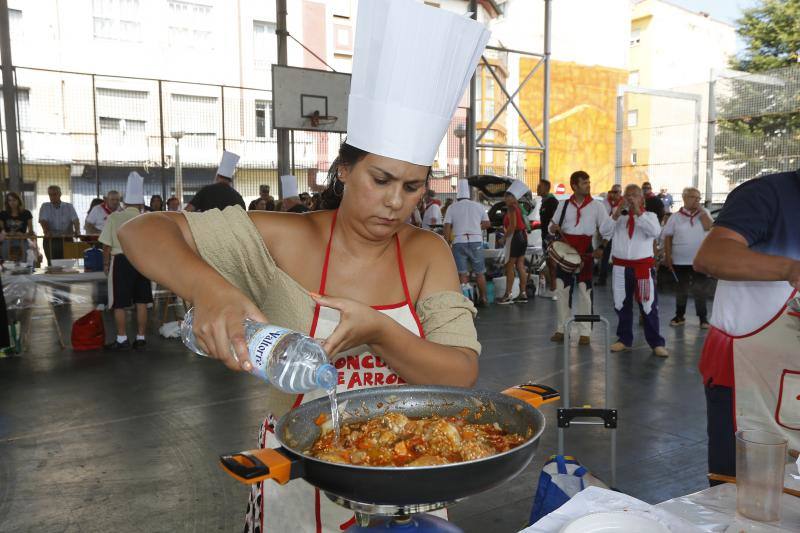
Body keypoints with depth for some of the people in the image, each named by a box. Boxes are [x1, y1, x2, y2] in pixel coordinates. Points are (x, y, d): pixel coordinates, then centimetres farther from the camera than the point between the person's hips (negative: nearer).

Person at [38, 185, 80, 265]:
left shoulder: (69, 206, 10)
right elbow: (43, 220, -3)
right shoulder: (45, 206, 11)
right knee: (52, 264, -8)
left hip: (67, 239, 0)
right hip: (50, 240, 0)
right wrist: (46, 231, -23)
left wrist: (77, 230, -24)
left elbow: (75, 220, -3)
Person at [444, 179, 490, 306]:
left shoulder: (452, 208, 3)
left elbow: (447, 228, -3)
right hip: (476, 241, 1)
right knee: (480, 272, 11)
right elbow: (487, 224, 14)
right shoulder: (478, 206, 8)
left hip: (459, 242, -1)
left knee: (462, 273, 1)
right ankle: (483, 298, 17)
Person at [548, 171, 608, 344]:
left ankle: (585, 332, 10)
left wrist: (601, 248, -13)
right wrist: (553, 229, -10)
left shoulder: (596, 206, 0)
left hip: (585, 253, -2)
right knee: (561, 290, 5)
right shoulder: (563, 205, 7)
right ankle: (562, 328, 17)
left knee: (584, 292, 1)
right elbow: (553, 227, 13)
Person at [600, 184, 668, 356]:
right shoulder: (618, 216, 9)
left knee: (649, 306, 0)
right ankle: (624, 339, 23)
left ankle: (656, 343, 9)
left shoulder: (649, 216, 4)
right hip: (620, 267, 2)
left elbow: (655, 232, -16)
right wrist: (616, 213, -15)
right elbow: (604, 232, -5)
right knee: (622, 305, 11)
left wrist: (638, 212, -18)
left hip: (643, 267, -2)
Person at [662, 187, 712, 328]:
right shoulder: (676, 217, 0)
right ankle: (679, 316, 24)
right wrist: (668, 256, -3)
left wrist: (701, 210, -12)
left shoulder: (704, 213, 4)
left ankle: (703, 318, 13)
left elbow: (708, 227, -15)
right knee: (681, 289, 12)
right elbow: (668, 237, 2)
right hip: (680, 261, 0)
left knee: (700, 290, 4)